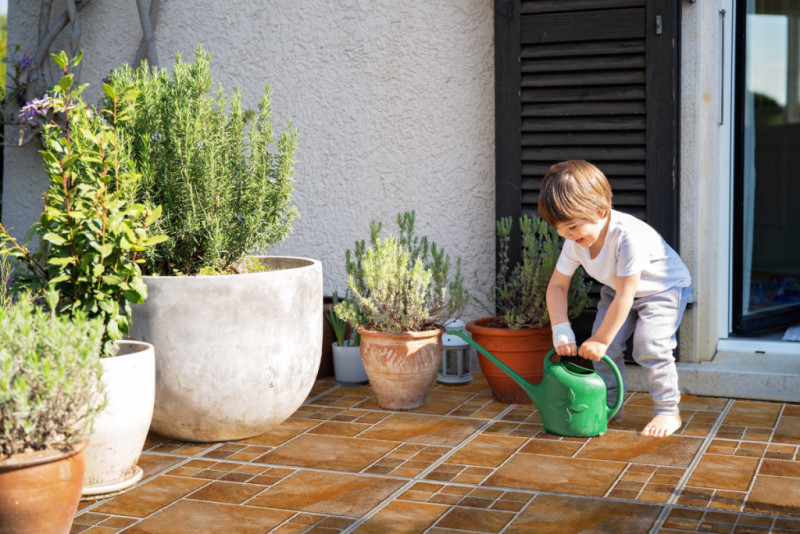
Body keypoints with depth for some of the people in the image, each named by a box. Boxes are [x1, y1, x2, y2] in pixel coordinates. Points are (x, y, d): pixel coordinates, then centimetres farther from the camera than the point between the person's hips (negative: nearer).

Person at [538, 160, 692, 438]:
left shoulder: (629, 235, -41)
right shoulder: (575, 241, -18)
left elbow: (625, 295, -36)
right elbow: (557, 285, -9)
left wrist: (601, 339, -28)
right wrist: (561, 330, -22)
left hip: (664, 288, -7)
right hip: (616, 289, 7)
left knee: (650, 346, -21)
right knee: (605, 347, -3)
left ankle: (668, 411, -4)